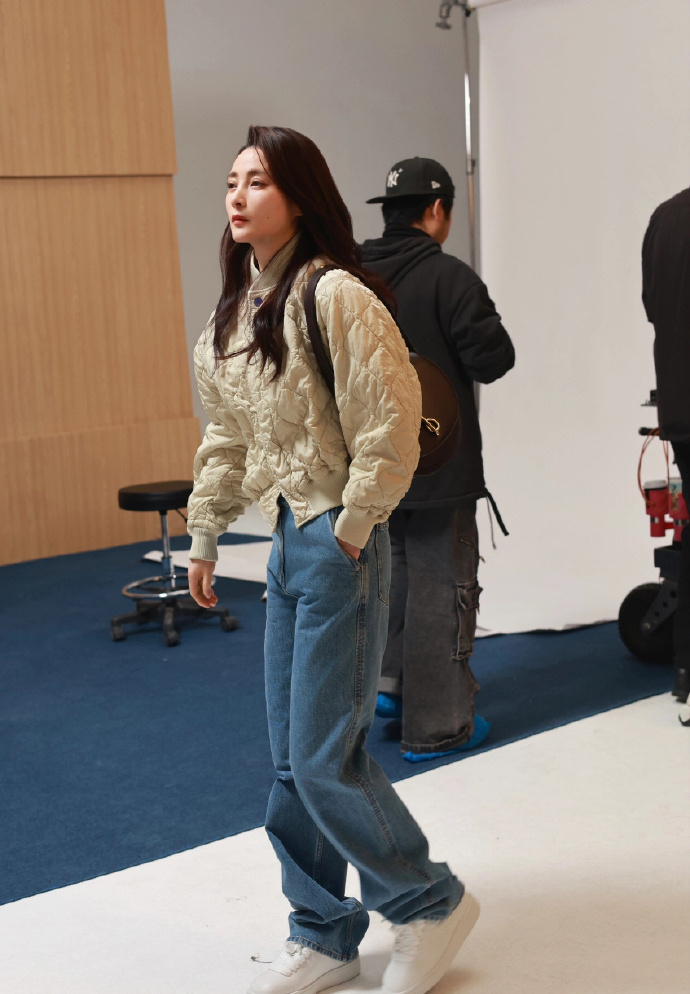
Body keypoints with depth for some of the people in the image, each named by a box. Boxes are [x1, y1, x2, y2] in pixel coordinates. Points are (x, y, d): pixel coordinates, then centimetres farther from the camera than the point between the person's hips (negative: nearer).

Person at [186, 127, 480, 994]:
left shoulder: (337, 296, -17)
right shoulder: (236, 309, 11)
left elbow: (389, 433, -20)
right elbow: (227, 436, 18)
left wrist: (347, 538, -15)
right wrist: (204, 536, 18)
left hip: (338, 543, -9)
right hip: (286, 540, 9)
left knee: (325, 758, -3)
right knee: (292, 759, 14)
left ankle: (431, 904, 21)